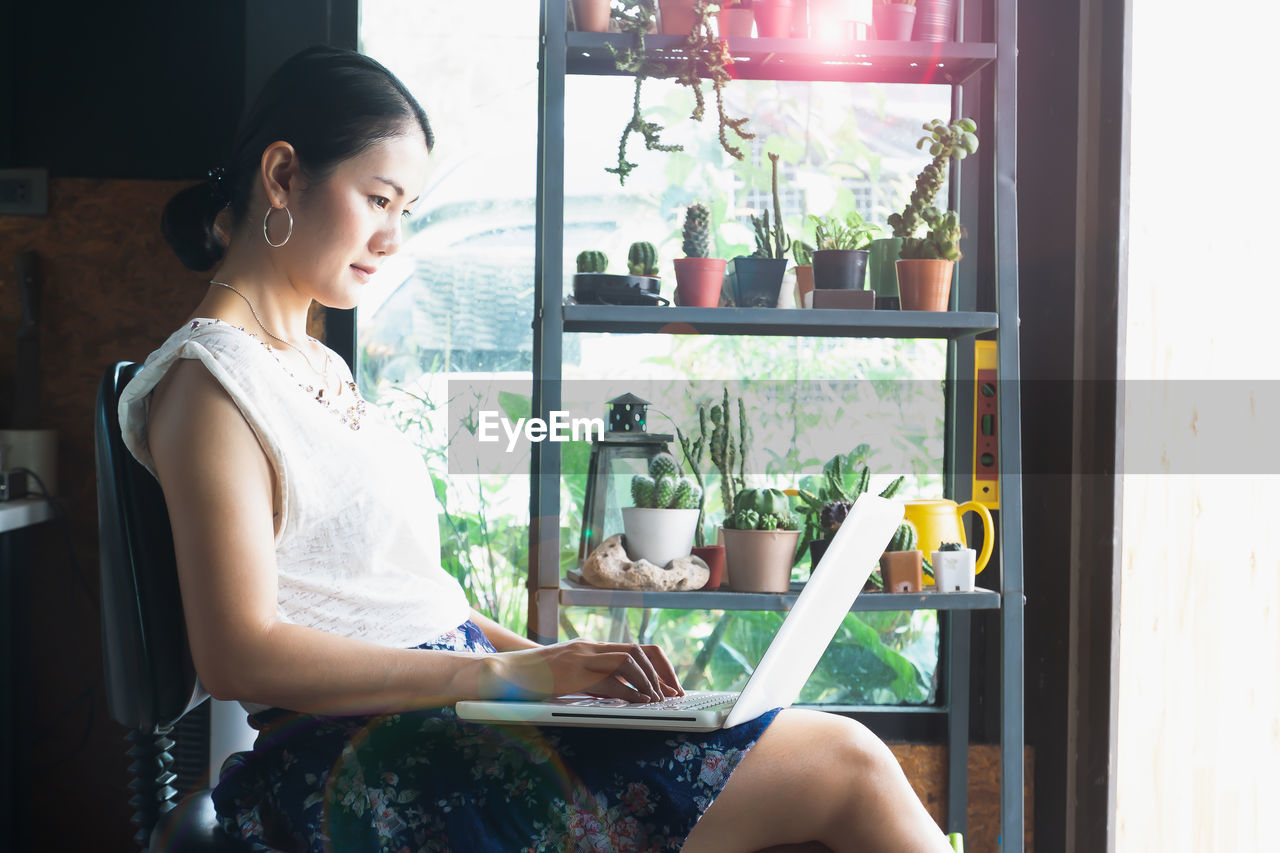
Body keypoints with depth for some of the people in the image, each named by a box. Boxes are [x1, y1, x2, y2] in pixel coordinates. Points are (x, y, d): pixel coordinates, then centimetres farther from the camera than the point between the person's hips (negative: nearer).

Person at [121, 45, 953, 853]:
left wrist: (553, 659, 5)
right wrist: (501, 672, -18)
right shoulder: (207, 382, -8)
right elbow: (242, 656, -16)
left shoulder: (317, 366, 21)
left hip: (452, 720, 9)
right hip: (369, 771, -8)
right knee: (844, 766, -13)